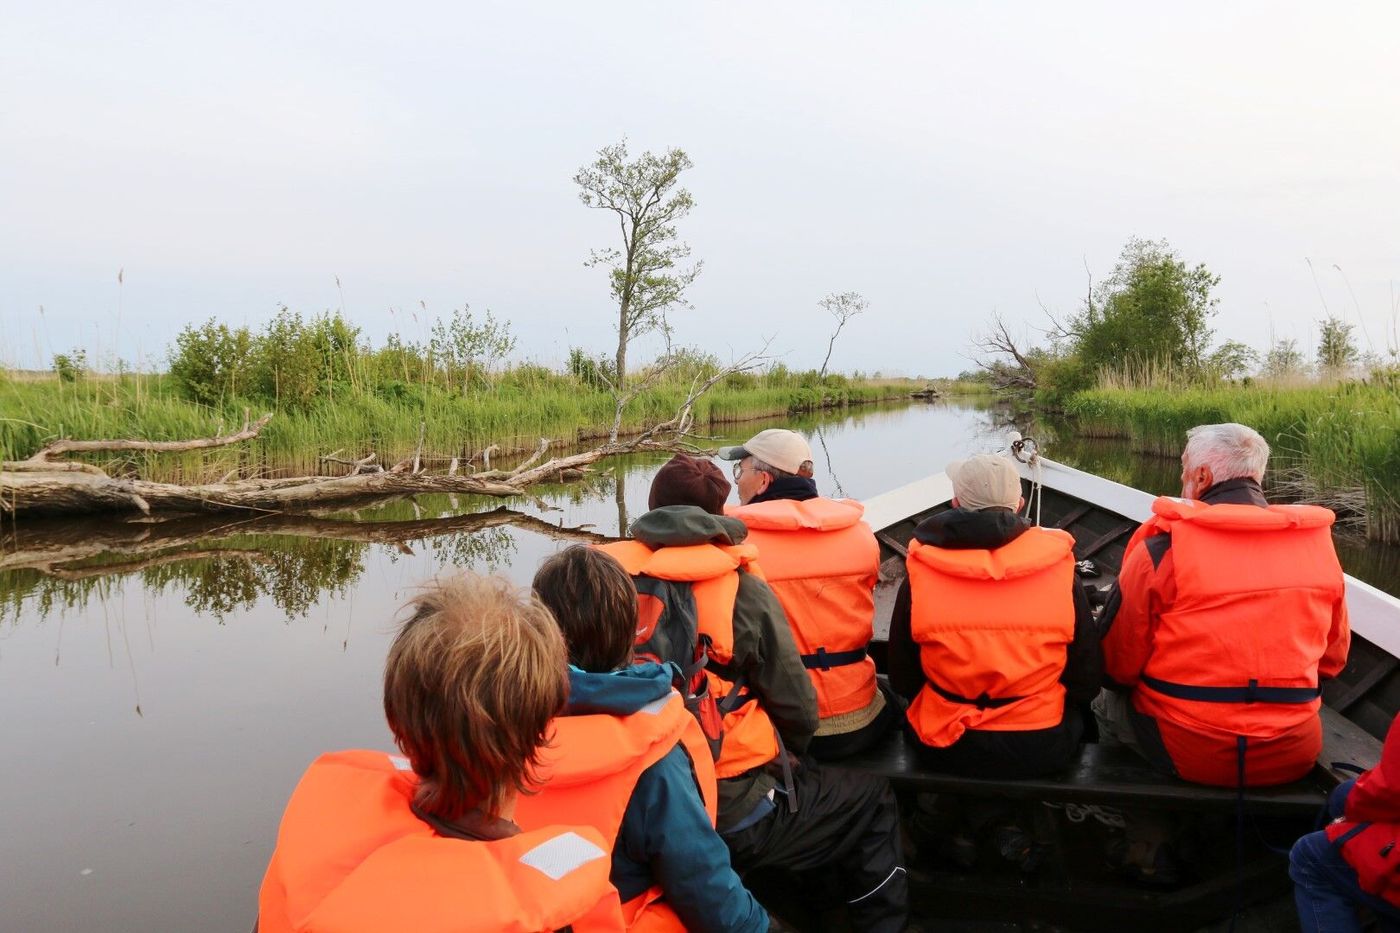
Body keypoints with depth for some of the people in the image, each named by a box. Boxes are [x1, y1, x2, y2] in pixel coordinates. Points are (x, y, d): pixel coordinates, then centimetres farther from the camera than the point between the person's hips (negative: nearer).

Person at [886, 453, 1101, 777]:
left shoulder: (920, 576, -13)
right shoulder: (1059, 570, -13)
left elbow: (902, 682, -1)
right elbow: (1087, 682, -3)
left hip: (949, 751, 0)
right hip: (1043, 754, 1)